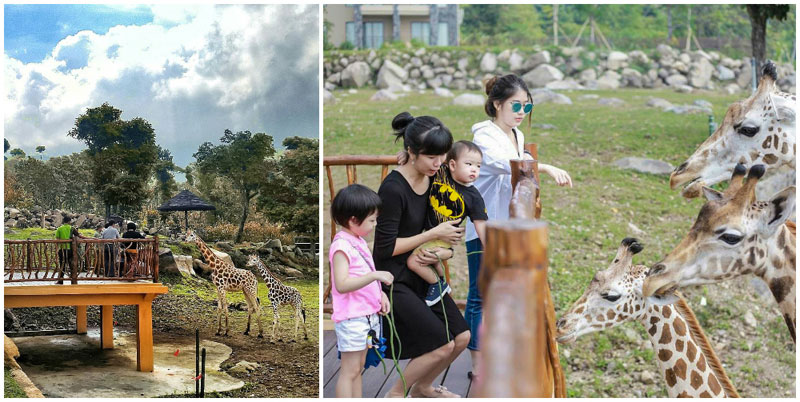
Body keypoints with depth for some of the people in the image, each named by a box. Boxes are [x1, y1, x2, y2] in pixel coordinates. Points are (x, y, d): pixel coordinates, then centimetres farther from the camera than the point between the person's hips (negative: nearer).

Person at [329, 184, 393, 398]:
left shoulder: (359, 241, 12)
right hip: (351, 318, -9)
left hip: (367, 314, 9)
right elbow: (342, 284, -27)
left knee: (358, 369, 15)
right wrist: (375, 275, -31)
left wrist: (380, 294, 7)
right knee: (349, 370, -4)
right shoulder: (342, 246, -18)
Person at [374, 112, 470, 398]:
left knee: (461, 337, 5)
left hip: (420, 271, 8)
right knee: (442, 344, -10)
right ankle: (395, 394, 11)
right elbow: (386, 247, -22)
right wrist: (434, 234, -19)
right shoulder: (393, 189, -25)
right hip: (393, 280, -8)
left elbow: (446, 225, 8)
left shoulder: (433, 178, -1)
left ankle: (422, 387, 29)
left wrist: (441, 251, -14)